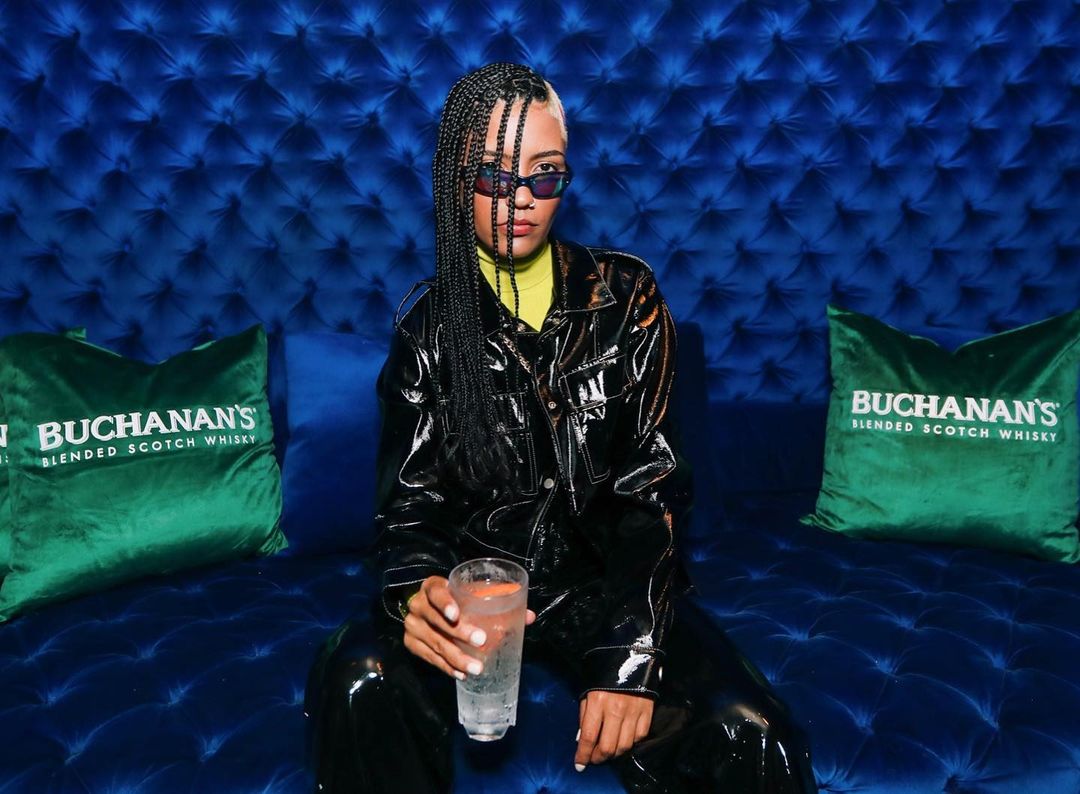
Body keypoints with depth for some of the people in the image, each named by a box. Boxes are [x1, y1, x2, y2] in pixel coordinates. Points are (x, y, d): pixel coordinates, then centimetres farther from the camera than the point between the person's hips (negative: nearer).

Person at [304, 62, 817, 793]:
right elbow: (409, 503, -2)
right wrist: (416, 591, -26)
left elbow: (652, 490, -6)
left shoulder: (625, 296, 0)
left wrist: (630, 654, -20)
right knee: (359, 679, -31)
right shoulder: (429, 326, 1)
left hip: (607, 582, 0)